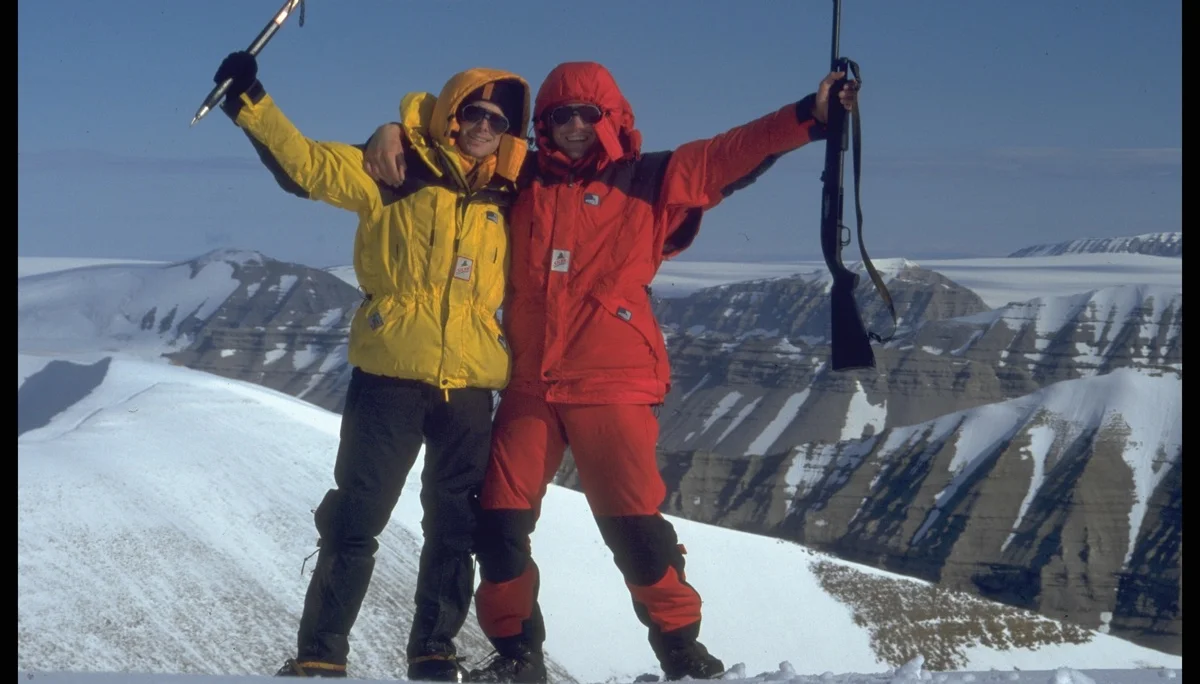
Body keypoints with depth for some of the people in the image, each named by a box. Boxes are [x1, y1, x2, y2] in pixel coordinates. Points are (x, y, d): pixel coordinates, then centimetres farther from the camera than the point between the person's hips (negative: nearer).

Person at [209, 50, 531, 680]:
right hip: (389, 376, -3)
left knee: (455, 528, 8)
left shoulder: (506, 200, 12)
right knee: (356, 518, 0)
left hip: (469, 389, 3)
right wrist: (249, 103, -18)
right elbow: (308, 164, -8)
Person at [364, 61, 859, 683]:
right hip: (529, 385, 3)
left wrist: (811, 116, -9)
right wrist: (395, 134, -2)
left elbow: (730, 156, -1)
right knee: (499, 521, 2)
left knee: (633, 524, -8)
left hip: (614, 385, -3)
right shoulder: (519, 180, 11)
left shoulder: (650, 182, 5)